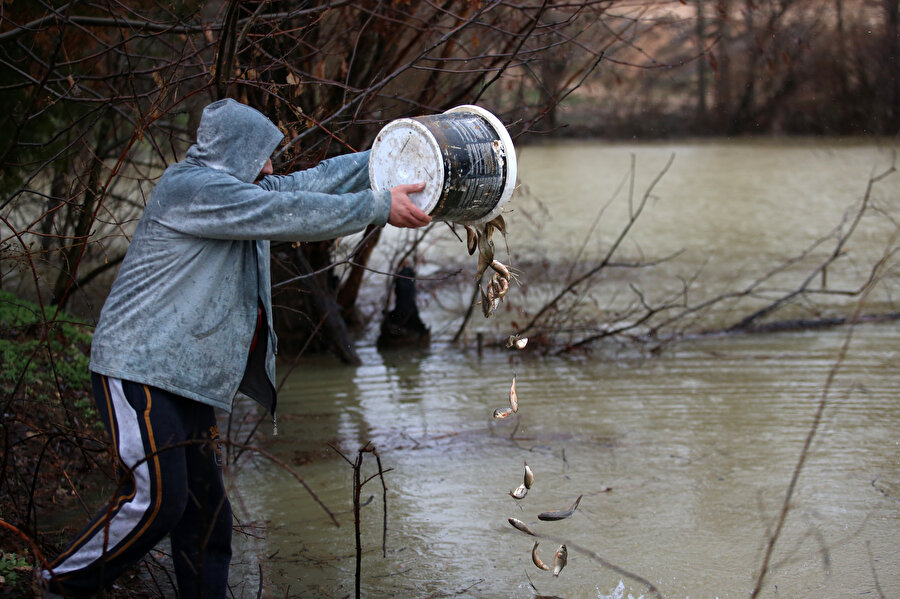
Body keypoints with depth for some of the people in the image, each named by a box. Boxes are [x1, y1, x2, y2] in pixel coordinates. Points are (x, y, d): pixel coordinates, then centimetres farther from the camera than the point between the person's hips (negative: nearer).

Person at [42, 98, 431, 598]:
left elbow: (308, 183, 21)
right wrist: (380, 207, -11)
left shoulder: (233, 190, 18)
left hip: (187, 379, 10)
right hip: (141, 370, -10)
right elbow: (286, 214, -17)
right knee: (156, 500, -14)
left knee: (206, 508, 8)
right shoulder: (193, 187, -13)